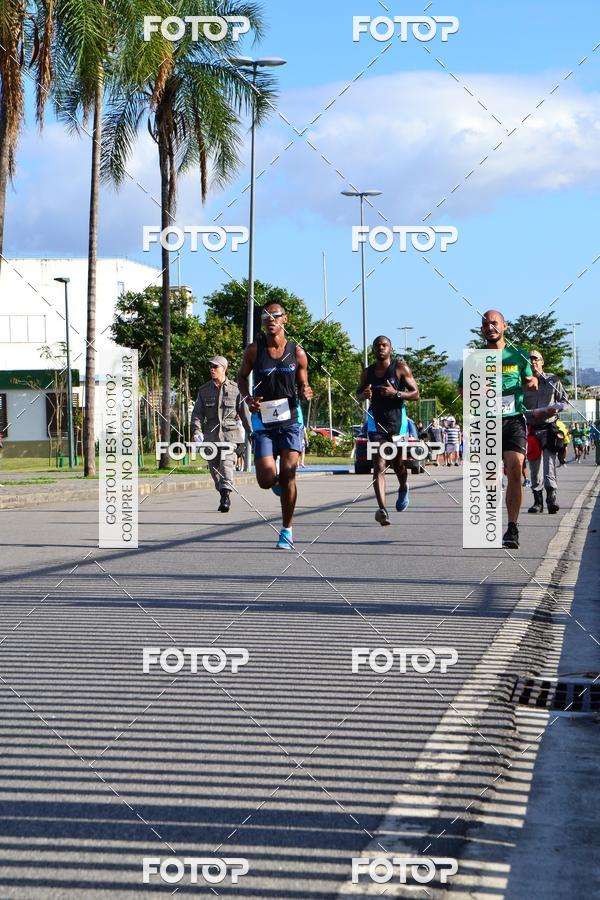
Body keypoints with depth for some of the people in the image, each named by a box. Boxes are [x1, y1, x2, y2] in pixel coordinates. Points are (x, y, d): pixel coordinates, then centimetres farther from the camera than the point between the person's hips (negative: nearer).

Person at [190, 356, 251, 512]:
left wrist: (251, 433, 14)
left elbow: (243, 413, 10)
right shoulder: (204, 390, 9)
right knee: (214, 467, 7)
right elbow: (197, 413, 4)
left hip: (229, 433, -3)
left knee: (226, 463, -20)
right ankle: (224, 496, 22)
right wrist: (196, 431, -13)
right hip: (211, 435, 3)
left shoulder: (235, 389, 3)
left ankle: (226, 495, -26)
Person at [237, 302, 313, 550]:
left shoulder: (297, 352, 0)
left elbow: (302, 387, 9)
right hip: (263, 421, 0)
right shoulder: (254, 349, -2)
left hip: (290, 420, 0)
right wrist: (248, 398, -6)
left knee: (288, 476, -6)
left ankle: (287, 530, 7)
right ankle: (277, 482, 29)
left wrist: (306, 393, -15)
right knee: (266, 480, -10)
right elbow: (241, 376, 12)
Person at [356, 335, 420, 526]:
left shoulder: (401, 368, -2)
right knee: (379, 466, -13)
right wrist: (364, 395, -4)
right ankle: (382, 509, -24)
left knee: (397, 464, 12)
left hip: (397, 421, -1)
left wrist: (396, 393, -21)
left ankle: (403, 488, 48)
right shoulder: (367, 372, 7)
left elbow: (415, 394, -4)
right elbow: (358, 393, 20)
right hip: (376, 422, 1)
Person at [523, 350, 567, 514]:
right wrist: (533, 413, -16)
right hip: (531, 429, 2)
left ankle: (551, 498, -23)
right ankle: (538, 501, 12)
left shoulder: (552, 380, 6)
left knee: (549, 463, -15)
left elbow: (564, 399, 10)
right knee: (535, 468, 5)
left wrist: (555, 408, -11)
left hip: (549, 428, -2)